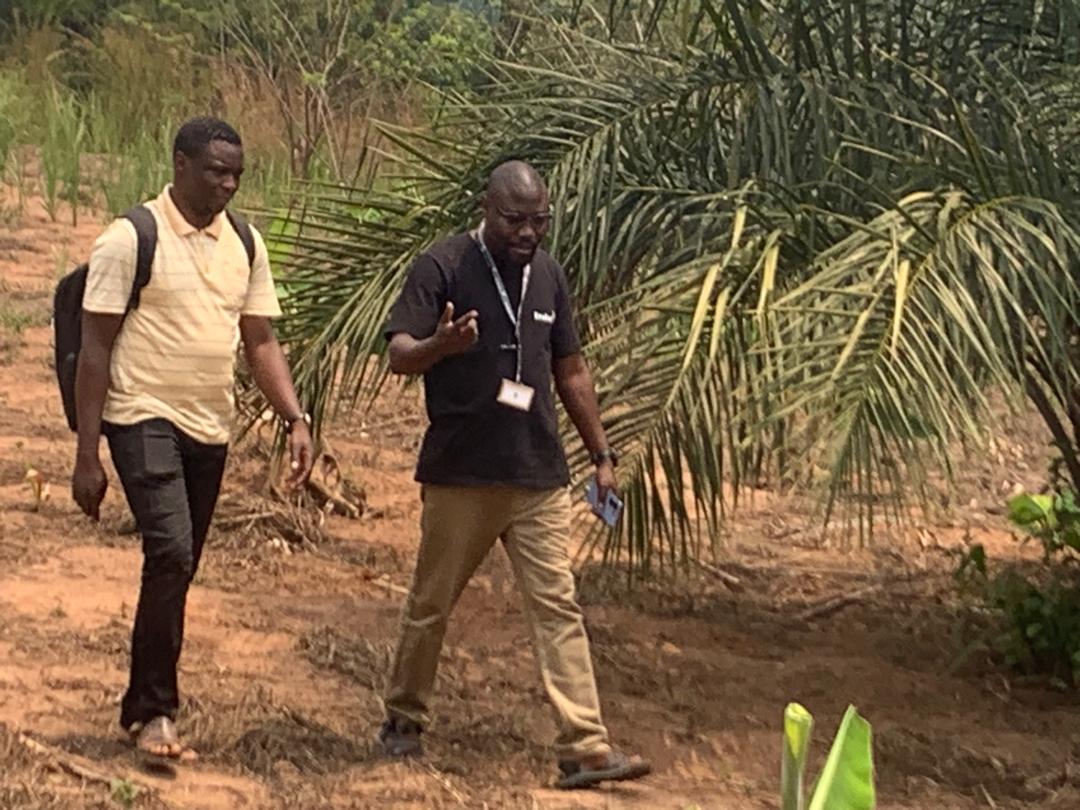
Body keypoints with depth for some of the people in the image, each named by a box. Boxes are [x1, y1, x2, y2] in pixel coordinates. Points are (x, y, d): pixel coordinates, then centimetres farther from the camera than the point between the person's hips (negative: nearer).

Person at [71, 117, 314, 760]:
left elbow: (260, 342, 13)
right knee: (171, 554, -20)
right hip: (146, 418, -6)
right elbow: (96, 349, -8)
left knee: (179, 570, 10)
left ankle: (143, 705, 22)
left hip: (211, 429, 6)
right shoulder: (131, 240, -8)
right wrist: (87, 456, -11)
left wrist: (295, 419, -2)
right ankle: (155, 711, -11)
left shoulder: (245, 245, 8)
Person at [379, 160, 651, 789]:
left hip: (541, 477, 4)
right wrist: (440, 346, -36)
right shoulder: (443, 268, -7)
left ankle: (586, 747, -7)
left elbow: (571, 371, 19)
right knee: (432, 603, 9)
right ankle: (404, 720, 27)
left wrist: (602, 453, 16)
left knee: (559, 606, -3)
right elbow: (399, 355, -14)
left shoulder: (548, 275, 11)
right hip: (460, 475, -4)